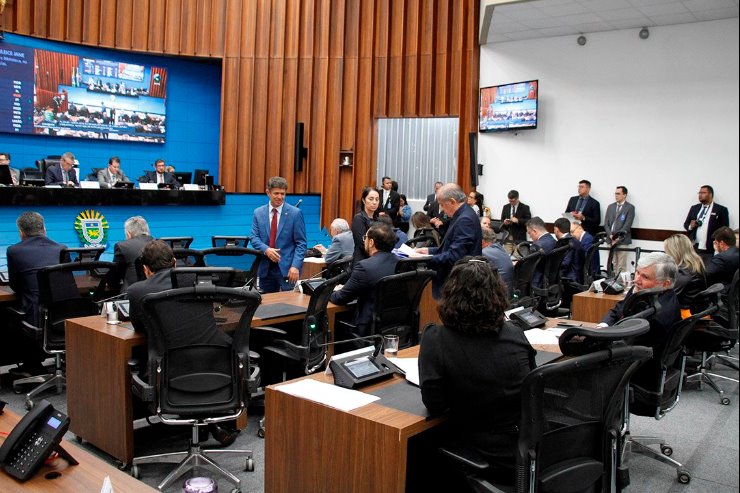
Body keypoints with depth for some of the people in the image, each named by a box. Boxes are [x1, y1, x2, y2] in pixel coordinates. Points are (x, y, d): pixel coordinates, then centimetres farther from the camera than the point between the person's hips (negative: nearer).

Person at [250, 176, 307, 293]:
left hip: (287, 267, -3)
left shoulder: (295, 213, -2)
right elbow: (254, 237, 5)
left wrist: (295, 266, -16)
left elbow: (301, 243, -4)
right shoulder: (258, 213, 7)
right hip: (265, 268, 3)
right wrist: (266, 250, -16)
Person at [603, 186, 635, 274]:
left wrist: (618, 237, -14)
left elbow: (627, 225, -9)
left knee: (621, 266, -6)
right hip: (611, 240, 5)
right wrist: (610, 235, -5)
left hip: (622, 240, -5)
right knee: (614, 264, 5)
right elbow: (606, 223, 10)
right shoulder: (610, 206, 15)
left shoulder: (630, 207, -1)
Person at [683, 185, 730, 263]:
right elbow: (686, 224, 19)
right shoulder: (694, 208, 15)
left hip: (710, 251, -4)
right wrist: (690, 226, -5)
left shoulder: (721, 210, 1)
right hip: (693, 248, 4)